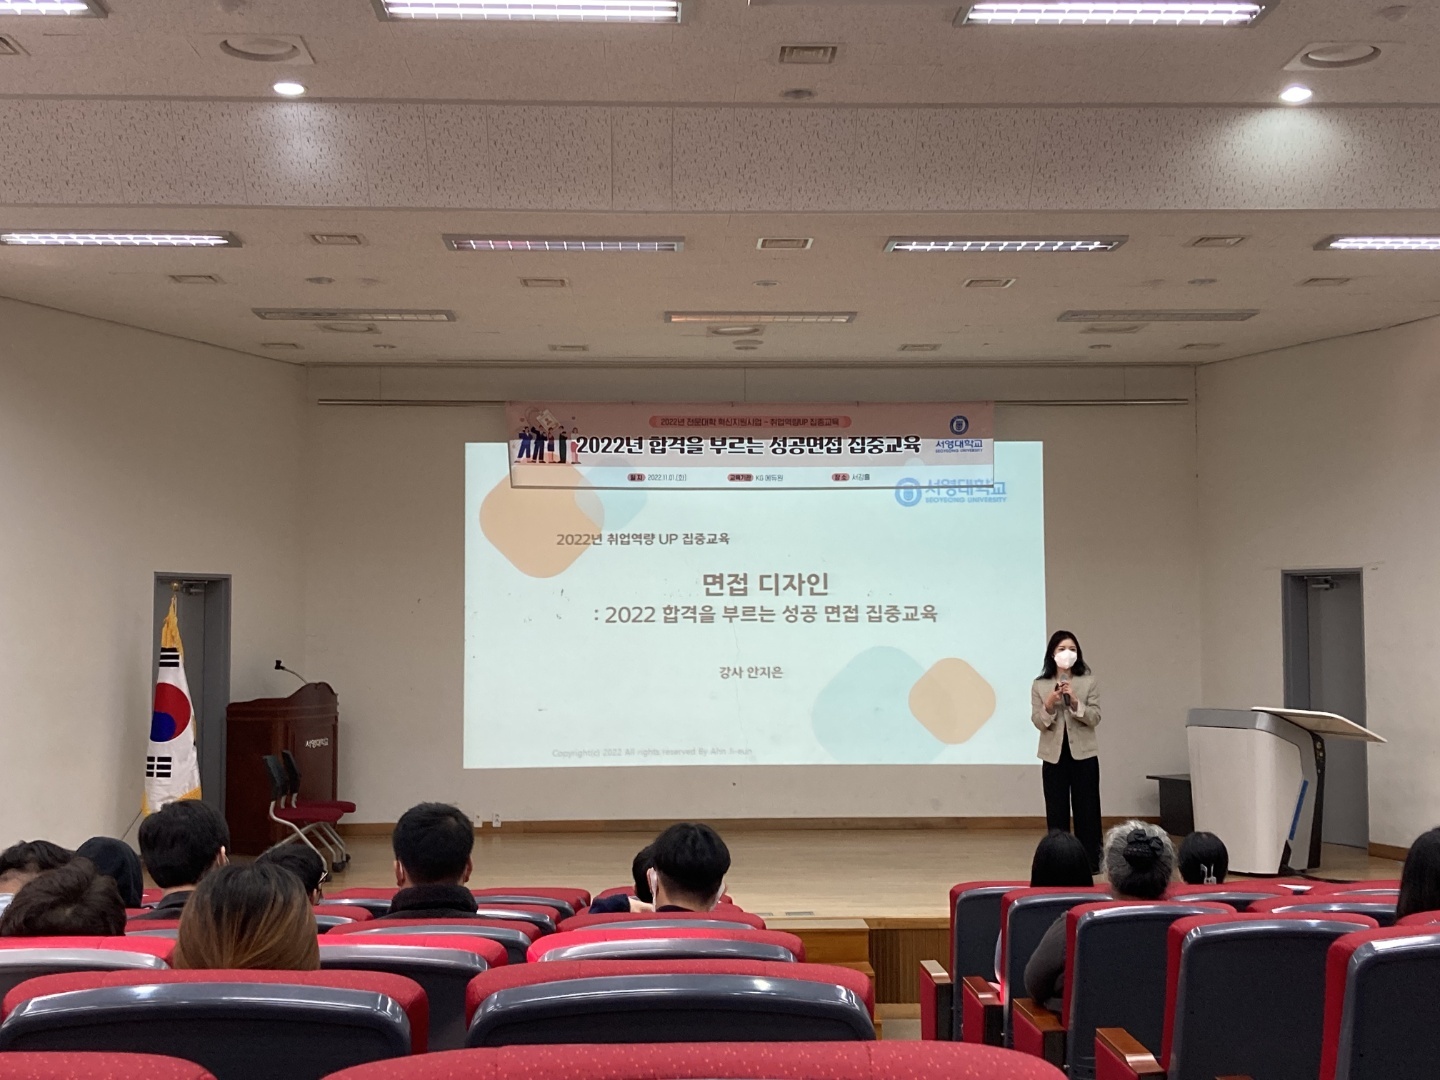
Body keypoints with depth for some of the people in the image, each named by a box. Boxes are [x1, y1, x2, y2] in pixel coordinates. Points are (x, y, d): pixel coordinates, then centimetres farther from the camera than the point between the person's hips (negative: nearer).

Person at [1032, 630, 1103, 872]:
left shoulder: (1089, 682, 0)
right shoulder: (1039, 685, 2)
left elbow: (1095, 718, -6)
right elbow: (1037, 721, -2)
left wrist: (1075, 701, -20)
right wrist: (1049, 705, -20)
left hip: (1083, 753, -1)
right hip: (1053, 754, 1)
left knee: (1086, 807, 4)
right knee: (1056, 809, 6)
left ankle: (1090, 861, 13)